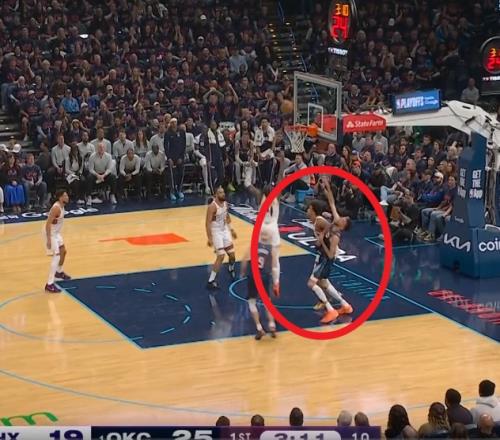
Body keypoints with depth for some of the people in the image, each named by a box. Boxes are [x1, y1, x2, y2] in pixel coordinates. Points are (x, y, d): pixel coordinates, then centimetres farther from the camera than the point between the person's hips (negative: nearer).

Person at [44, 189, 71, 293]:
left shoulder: (61, 206, 4)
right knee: (56, 257, -14)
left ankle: (59, 272, 51)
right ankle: (50, 284, -14)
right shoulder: (56, 208, -27)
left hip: (56, 233, 10)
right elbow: (48, 224, -29)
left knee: (63, 251, 26)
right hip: (51, 234, -10)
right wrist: (48, 240, -30)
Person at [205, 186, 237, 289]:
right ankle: (211, 281, -10)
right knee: (221, 256, -16)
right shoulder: (212, 206, -23)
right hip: (216, 232, -7)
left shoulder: (225, 203, 1)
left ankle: (231, 269, 48)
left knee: (232, 254, 13)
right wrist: (209, 238, -27)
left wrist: (231, 229, 20)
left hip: (224, 230, 7)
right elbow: (207, 223, -24)